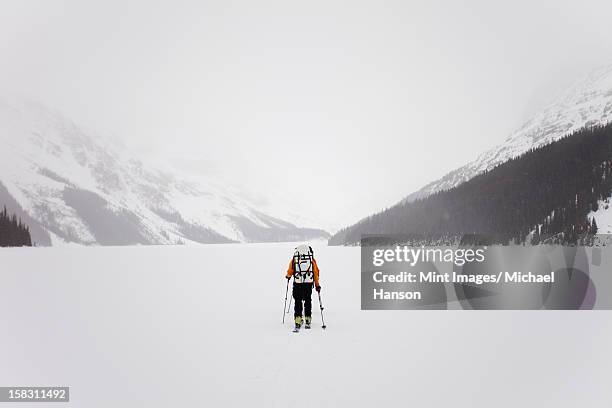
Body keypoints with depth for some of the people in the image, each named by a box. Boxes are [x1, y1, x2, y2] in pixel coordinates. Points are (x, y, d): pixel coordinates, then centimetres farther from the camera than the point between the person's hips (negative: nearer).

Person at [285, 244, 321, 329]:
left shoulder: (294, 259, 5)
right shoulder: (312, 260, 6)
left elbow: (290, 271, 10)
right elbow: (316, 273, 7)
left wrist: (288, 276, 33)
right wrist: (317, 285, 15)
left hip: (297, 283, -1)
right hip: (309, 283, 1)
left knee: (298, 301, 5)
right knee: (308, 301, 13)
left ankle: (298, 321, -2)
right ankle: (308, 320, 15)